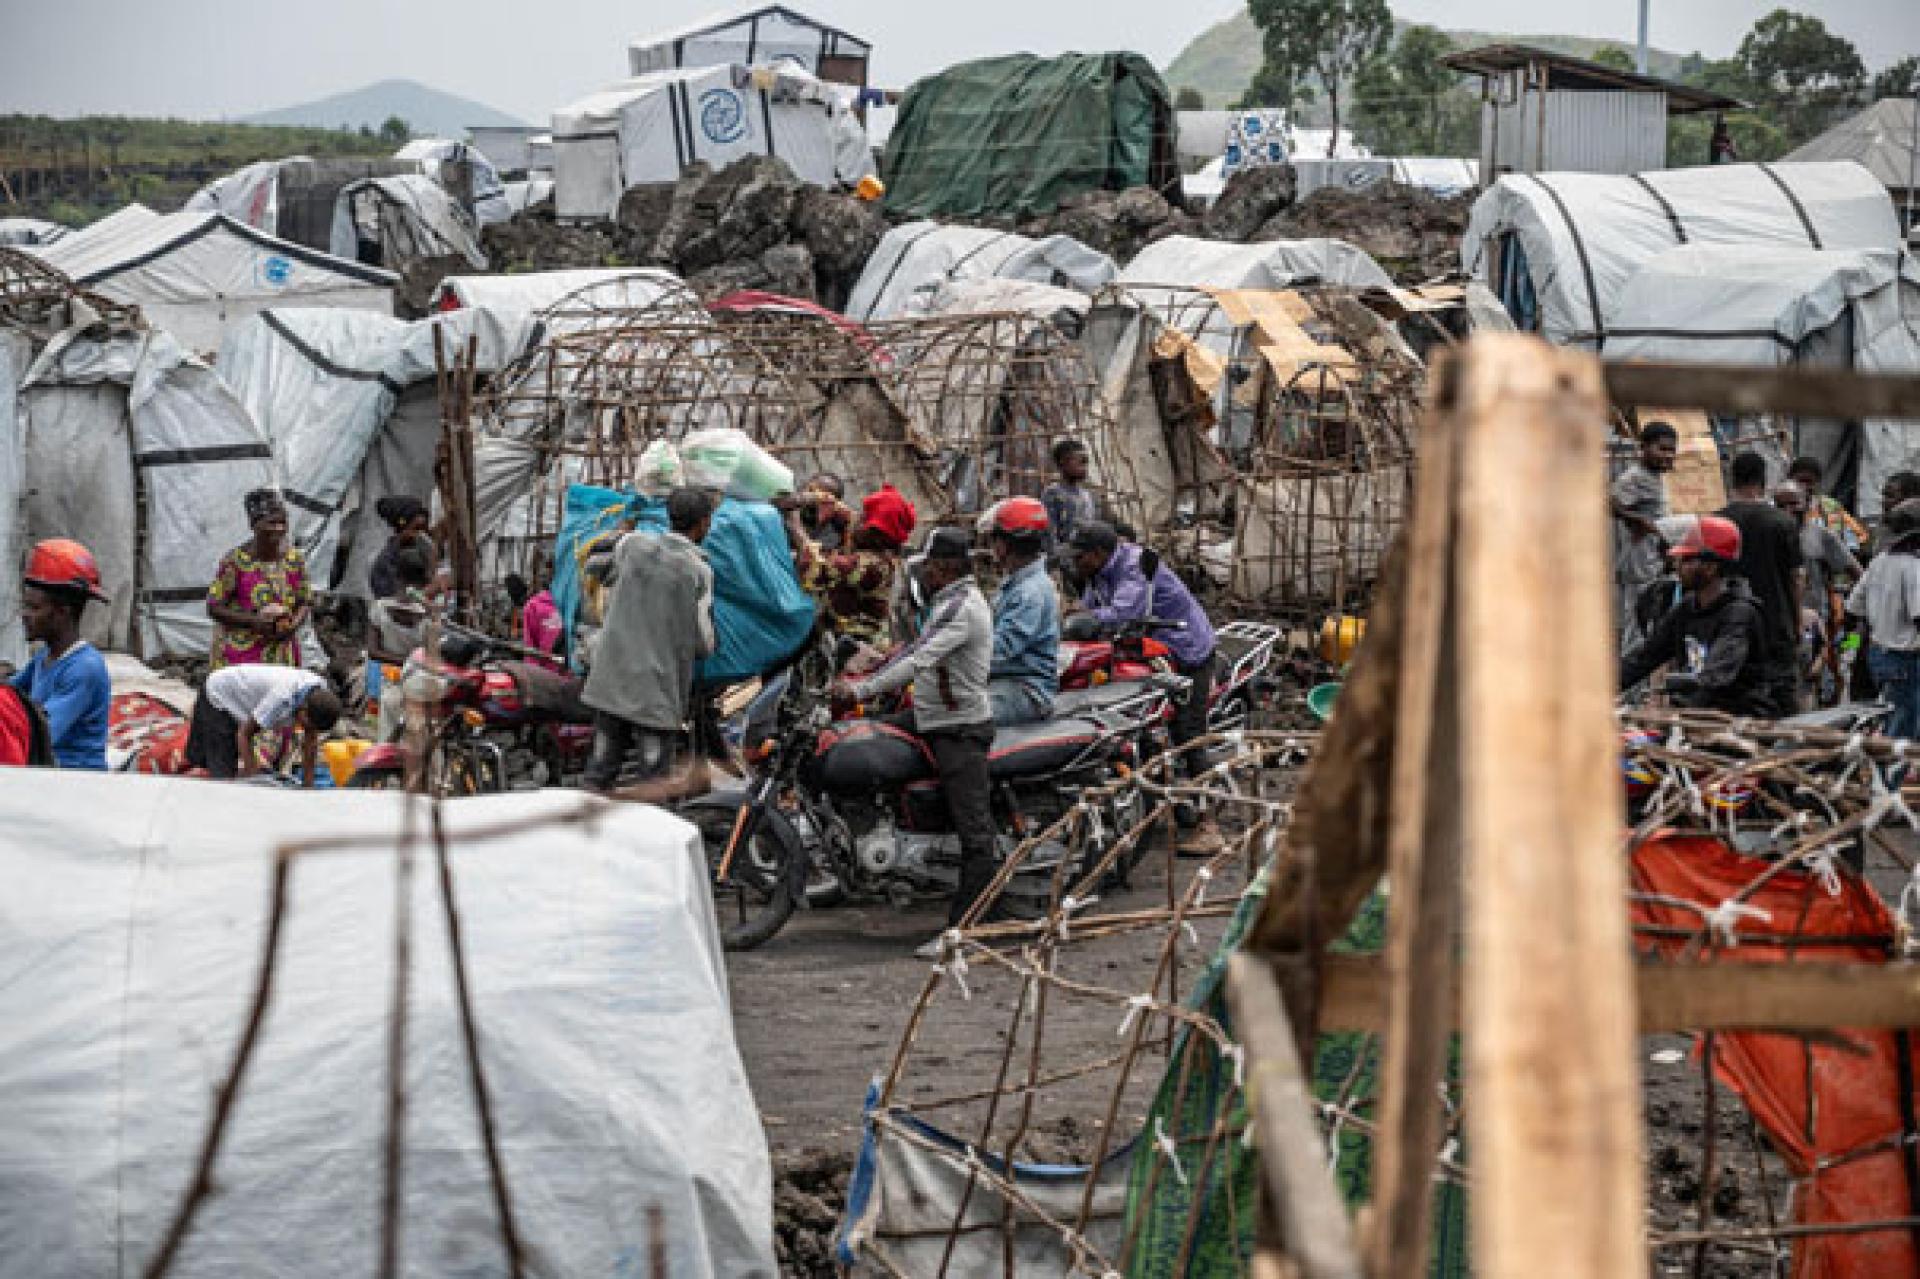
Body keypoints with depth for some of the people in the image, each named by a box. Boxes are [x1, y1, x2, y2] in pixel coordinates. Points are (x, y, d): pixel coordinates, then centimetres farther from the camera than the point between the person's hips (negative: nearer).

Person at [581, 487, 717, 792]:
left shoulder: (631, 545, 2)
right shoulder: (699, 571, -9)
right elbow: (702, 642, -6)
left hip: (609, 683, 4)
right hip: (657, 693, -4)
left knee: (598, 778, 11)